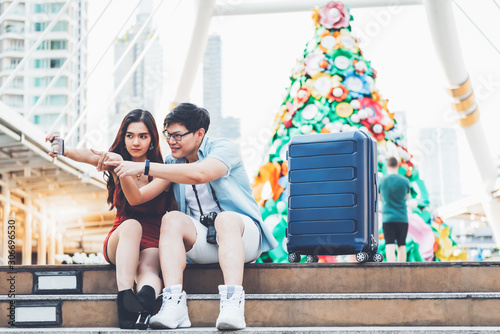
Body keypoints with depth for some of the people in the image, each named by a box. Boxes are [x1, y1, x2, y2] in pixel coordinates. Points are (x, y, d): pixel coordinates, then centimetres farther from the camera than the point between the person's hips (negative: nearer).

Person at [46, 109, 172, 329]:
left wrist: (121, 165, -38)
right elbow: (86, 156, -18)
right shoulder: (114, 162, 6)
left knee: (147, 267, -36)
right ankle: (125, 299, -57)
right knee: (131, 225, -35)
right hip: (120, 241, 1)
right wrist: (62, 150, -41)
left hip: (152, 243, -1)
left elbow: (135, 198, -22)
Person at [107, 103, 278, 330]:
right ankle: (174, 304, -40)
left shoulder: (223, 149, -4)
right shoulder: (172, 163, 14)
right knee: (172, 219, -24)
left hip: (242, 234, -4)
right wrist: (117, 166, -6)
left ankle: (232, 303, -51)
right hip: (201, 241, 4)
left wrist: (143, 167, -26)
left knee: (226, 218, -36)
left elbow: (199, 174, -26)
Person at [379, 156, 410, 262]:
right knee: (401, 245, 10)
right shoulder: (405, 181, 0)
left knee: (390, 245, -7)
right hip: (402, 218, 1)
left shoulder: (382, 181, -1)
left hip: (387, 218, -1)